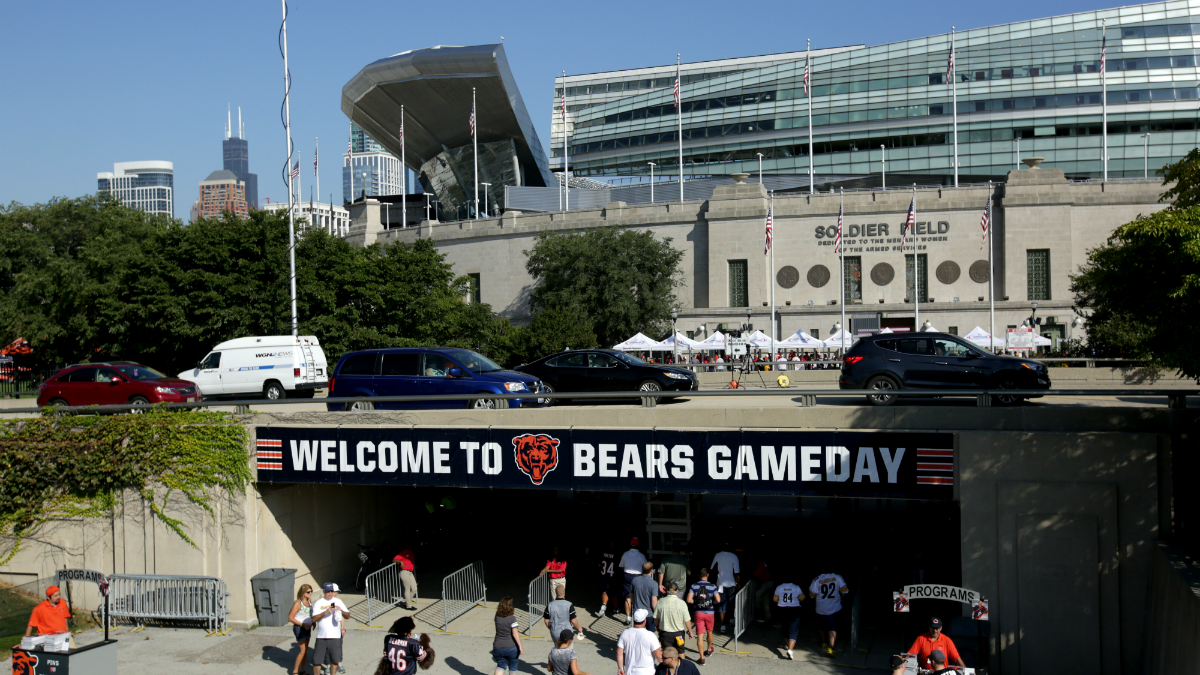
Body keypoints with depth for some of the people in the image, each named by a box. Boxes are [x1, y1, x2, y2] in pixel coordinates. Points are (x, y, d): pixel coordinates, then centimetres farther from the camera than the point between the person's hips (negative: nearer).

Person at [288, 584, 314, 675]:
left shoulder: (309, 601, 4)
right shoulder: (298, 603, -18)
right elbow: (290, 618, -19)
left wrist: (313, 622, 4)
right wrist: (302, 624, -20)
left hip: (307, 628, 7)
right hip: (299, 628, -7)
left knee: (306, 650, 11)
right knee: (303, 651, -7)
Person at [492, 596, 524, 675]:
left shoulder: (497, 617, -3)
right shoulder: (512, 619, -15)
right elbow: (515, 633, -20)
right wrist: (520, 646, -19)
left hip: (498, 647, 3)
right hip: (511, 647, -3)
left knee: (501, 666, 16)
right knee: (513, 667, 17)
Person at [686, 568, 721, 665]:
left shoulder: (694, 586, -4)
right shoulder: (712, 586, -5)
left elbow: (689, 600, -13)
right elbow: (718, 600, -14)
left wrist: (696, 602, 4)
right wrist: (712, 603, 6)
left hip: (698, 613, -1)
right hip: (709, 613, 1)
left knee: (700, 636, 0)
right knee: (709, 632, 25)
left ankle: (702, 658, -4)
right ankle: (709, 650, 45)